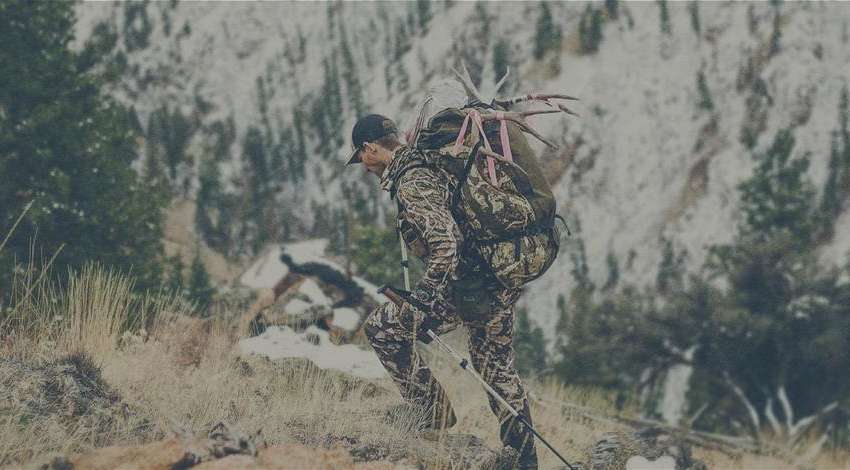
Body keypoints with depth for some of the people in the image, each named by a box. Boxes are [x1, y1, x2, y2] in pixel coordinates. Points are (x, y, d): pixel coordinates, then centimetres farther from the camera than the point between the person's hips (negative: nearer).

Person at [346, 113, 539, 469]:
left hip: (470, 288, -10)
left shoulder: (411, 182, -17)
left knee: (382, 328, -3)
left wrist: (423, 297, -28)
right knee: (498, 370, 22)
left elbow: (446, 240, -29)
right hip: (504, 282, 10)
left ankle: (434, 413, 2)